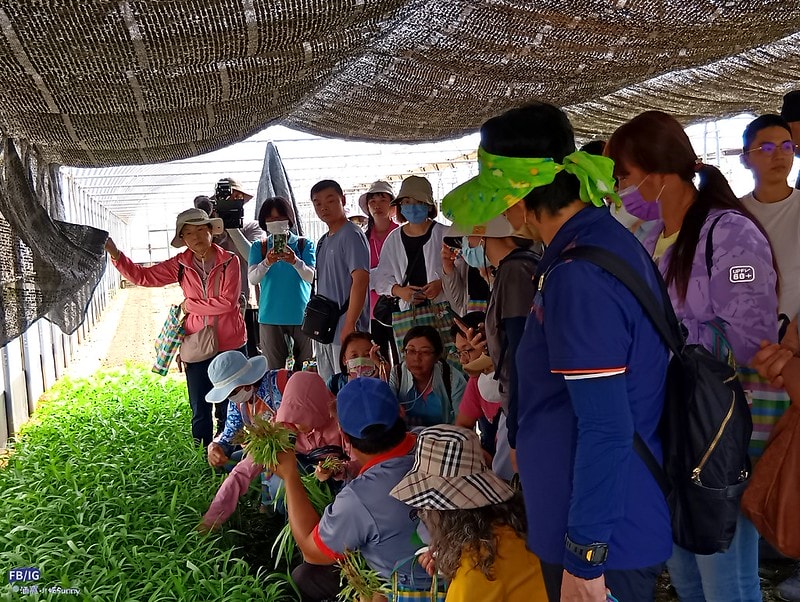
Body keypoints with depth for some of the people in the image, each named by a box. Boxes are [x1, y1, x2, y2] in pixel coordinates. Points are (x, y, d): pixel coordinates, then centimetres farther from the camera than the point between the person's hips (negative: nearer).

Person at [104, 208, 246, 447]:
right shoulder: (180, 265, 2)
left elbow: (228, 302, -16)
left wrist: (189, 305, -8)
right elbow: (142, 276, 0)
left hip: (230, 346, -3)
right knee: (200, 411, 11)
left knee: (229, 410, 10)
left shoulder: (229, 261, -8)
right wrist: (114, 253, -11)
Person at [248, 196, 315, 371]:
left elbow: (311, 277, -9)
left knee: (307, 368, 4)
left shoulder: (304, 244, 2)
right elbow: (252, 279, -7)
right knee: (274, 371, 4)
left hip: (301, 315, 0)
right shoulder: (259, 247, 6)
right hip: (270, 316, 1)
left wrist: (295, 261, -29)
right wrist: (267, 262, -26)